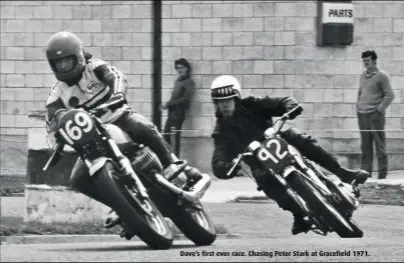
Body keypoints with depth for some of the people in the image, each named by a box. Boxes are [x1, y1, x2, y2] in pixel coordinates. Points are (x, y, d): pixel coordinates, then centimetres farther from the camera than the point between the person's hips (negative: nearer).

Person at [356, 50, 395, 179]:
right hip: (362, 115, 7)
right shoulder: (363, 76, 15)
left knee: (379, 145, -5)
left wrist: (380, 109, -12)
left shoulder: (381, 76, -5)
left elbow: (390, 95, -8)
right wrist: (358, 106, 13)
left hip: (375, 115, -7)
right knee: (365, 146, 8)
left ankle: (382, 174, -3)